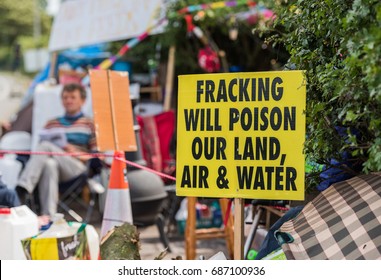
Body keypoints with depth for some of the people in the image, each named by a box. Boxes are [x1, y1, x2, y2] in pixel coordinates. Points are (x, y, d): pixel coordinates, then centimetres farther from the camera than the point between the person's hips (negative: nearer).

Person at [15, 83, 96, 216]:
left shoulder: (89, 125, 20)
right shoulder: (52, 124, 31)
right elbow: (41, 148, 24)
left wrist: (77, 153, -7)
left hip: (77, 167, -3)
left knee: (46, 145, -30)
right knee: (49, 164, -37)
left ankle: (21, 189, -45)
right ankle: (48, 216, -49)